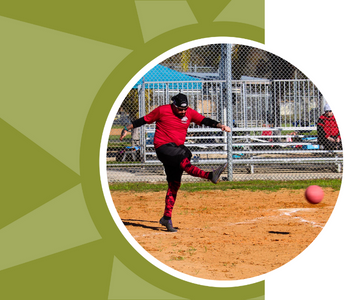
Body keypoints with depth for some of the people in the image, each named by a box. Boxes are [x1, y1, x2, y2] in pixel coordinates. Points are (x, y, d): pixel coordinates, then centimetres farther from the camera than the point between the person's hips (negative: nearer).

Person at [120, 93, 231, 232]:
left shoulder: (190, 113, 4)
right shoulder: (162, 110, -6)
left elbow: (205, 121, -5)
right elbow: (144, 120, 2)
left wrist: (220, 125, -20)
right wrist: (127, 128, 5)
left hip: (177, 149, 5)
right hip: (163, 147, -5)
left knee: (174, 184, 2)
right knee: (184, 162, -30)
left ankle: (167, 218, 6)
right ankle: (211, 176, -49)